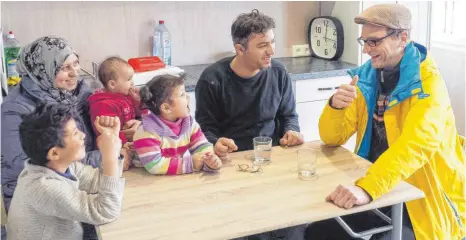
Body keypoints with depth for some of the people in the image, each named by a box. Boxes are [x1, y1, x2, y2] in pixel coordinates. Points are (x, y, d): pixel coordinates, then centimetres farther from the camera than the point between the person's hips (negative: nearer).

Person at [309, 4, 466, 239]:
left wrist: (368, 188, -48)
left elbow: (416, 144, -34)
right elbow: (332, 137, 0)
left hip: (423, 198, -5)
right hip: (379, 190, 5)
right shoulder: (366, 76, 1)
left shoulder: (428, 83, -17)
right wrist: (336, 106, -21)